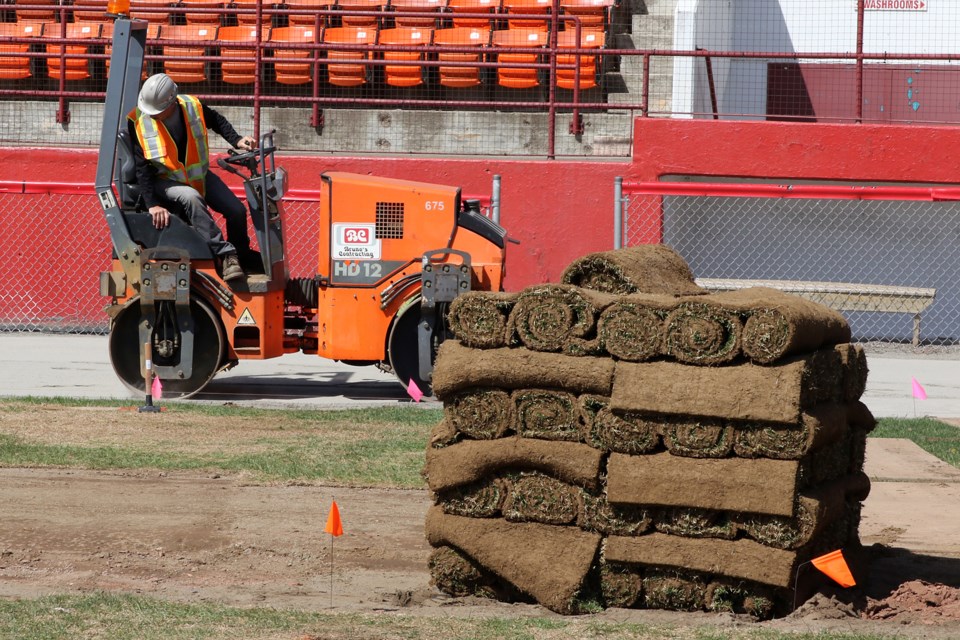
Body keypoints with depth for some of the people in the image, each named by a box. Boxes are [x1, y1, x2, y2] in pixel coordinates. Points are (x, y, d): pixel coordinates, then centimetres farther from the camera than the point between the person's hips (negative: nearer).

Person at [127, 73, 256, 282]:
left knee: (237, 210, -11)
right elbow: (142, 168, -18)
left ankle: (243, 258, 15)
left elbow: (216, 121, 12)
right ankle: (226, 255, -36)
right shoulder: (138, 122, -18)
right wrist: (152, 205, -26)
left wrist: (236, 140, -4)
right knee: (191, 198, -36)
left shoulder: (193, 107, -12)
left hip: (199, 176, 4)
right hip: (165, 182, -4)